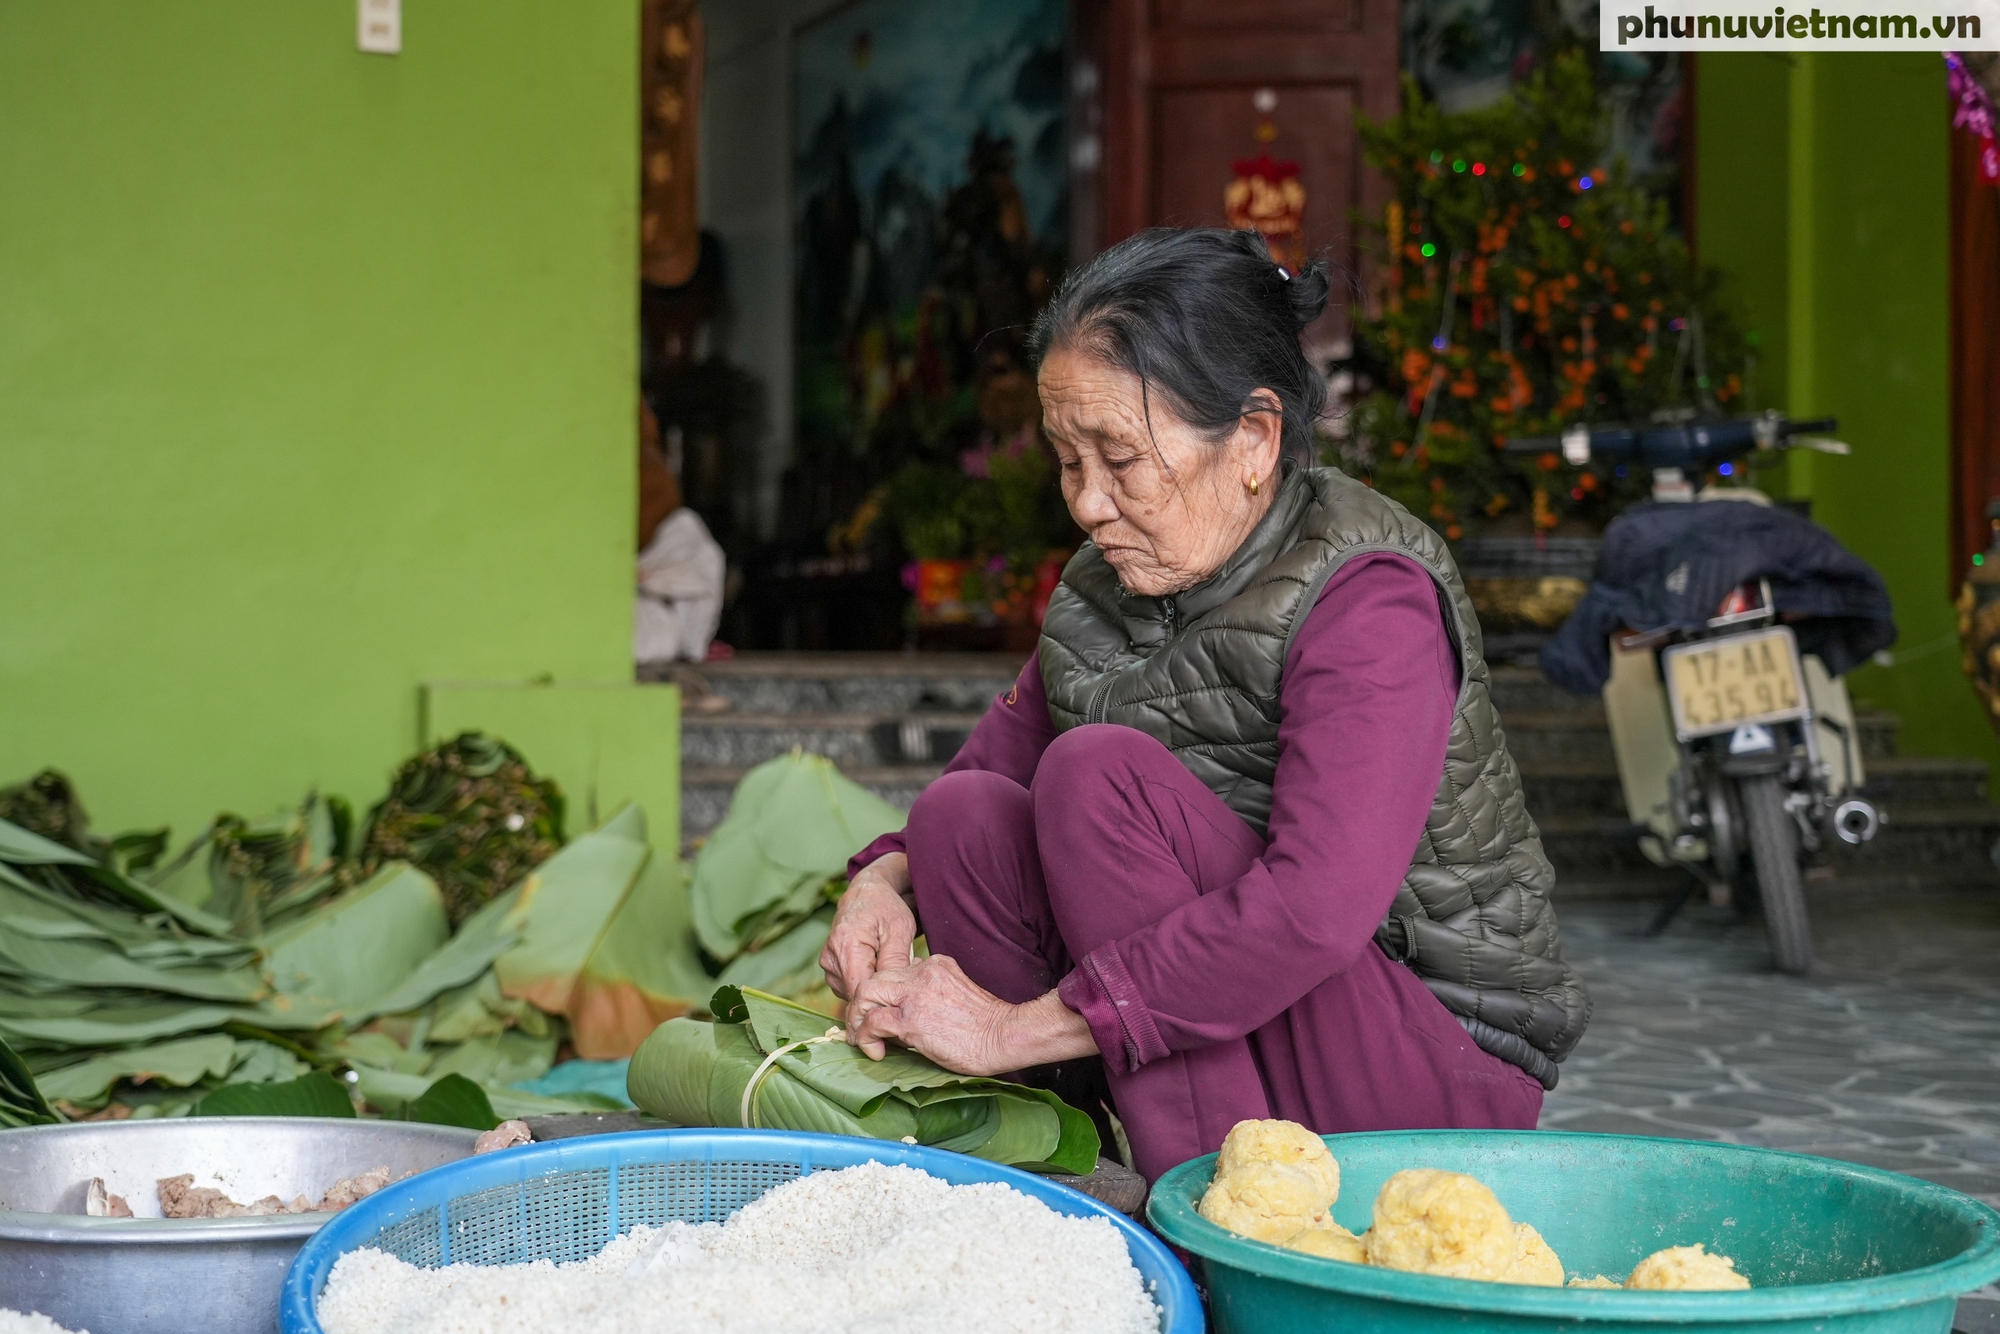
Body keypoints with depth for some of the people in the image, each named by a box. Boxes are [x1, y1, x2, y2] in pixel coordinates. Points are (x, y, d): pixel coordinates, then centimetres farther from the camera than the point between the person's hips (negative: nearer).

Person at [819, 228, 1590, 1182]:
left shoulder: (1371, 600, -20)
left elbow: (1316, 907, -33)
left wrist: (1017, 1030, -31)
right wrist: (889, 877, -16)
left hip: (1443, 1075, -7)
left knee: (1099, 772, -24)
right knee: (962, 816, -9)